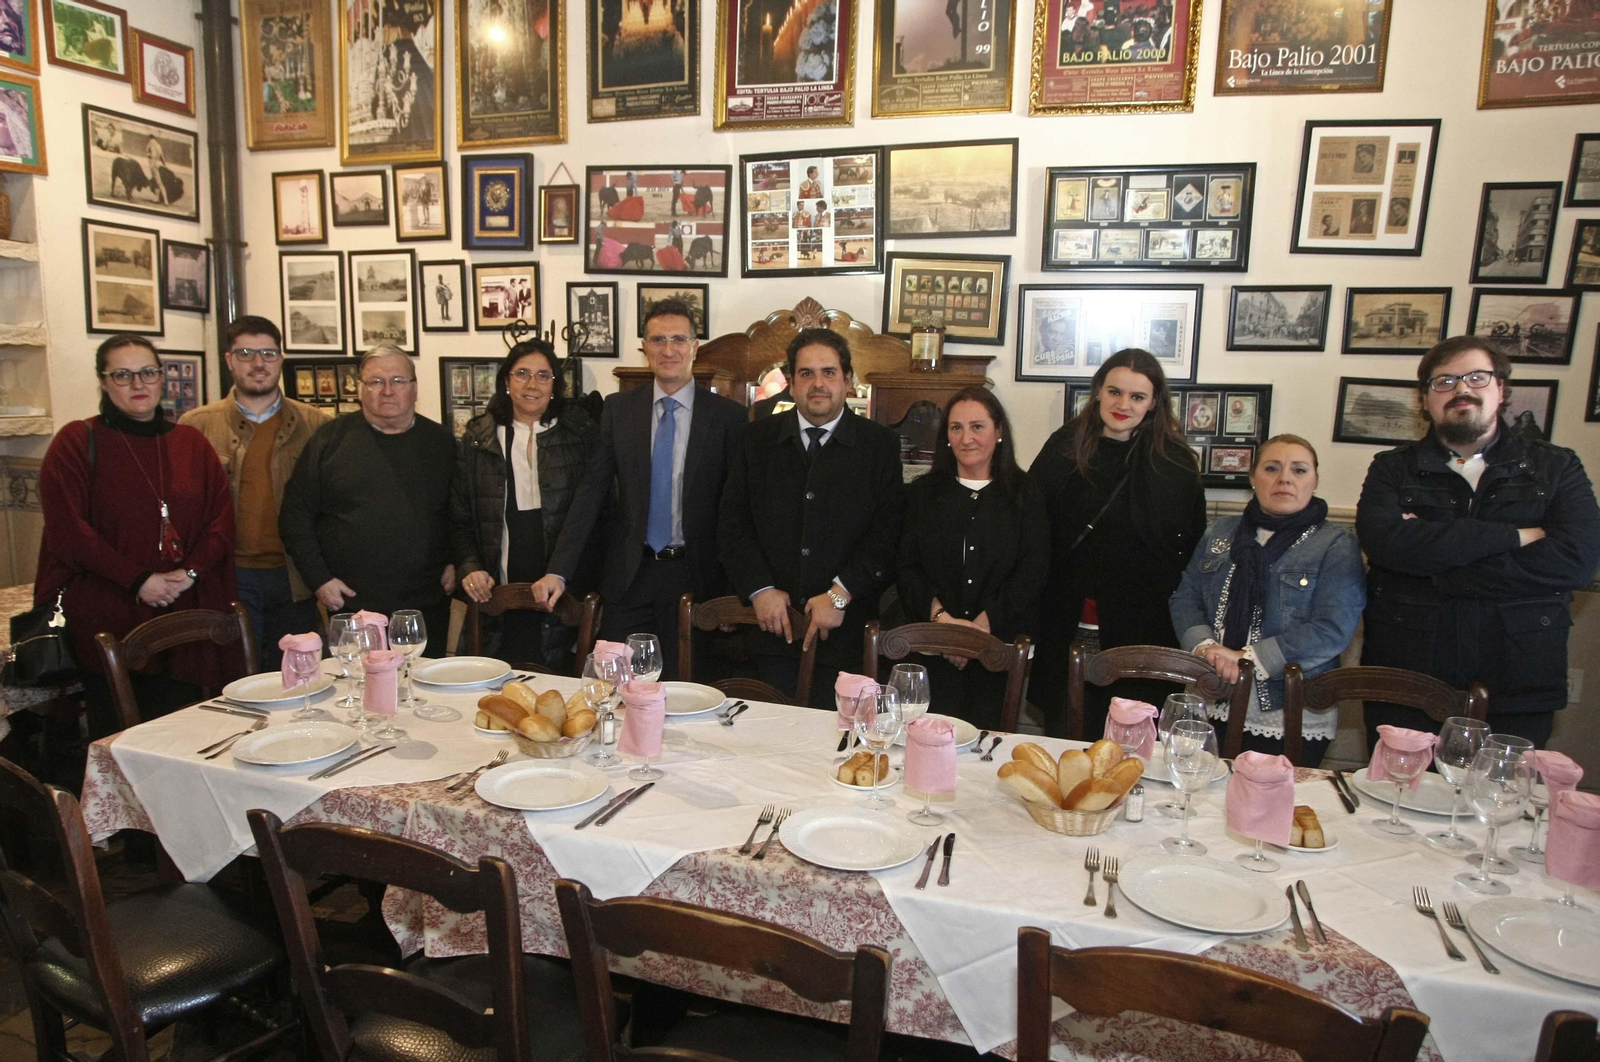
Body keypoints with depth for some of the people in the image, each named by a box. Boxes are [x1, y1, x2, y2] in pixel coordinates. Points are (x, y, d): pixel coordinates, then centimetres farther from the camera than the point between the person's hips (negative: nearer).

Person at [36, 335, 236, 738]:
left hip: (184, 612, 3)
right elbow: (67, 530, -7)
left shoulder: (191, 442, 12)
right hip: (108, 618, -2)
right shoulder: (77, 442, 1)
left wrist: (190, 573, -9)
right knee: (116, 741, 3)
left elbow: (222, 516, 7)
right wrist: (139, 580, -12)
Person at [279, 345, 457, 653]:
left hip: (427, 606, 1)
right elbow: (295, 516, 4)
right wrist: (319, 579, -2)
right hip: (352, 606, -1)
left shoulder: (442, 442, 7)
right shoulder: (331, 439, 3)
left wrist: (456, 564, 1)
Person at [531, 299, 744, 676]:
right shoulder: (618, 408, 5)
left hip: (695, 578, -1)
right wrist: (558, 571, -6)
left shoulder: (728, 415, -2)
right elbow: (591, 492, 2)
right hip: (629, 575, 2)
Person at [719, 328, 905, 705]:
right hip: (770, 625, 2)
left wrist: (840, 594, -13)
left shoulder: (881, 445, 3)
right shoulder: (756, 438, 9)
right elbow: (733, 522, 6)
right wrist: (760, 589, -6)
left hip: (844, 630, -1)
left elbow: (889, 531, -4)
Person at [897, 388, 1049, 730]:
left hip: (1002, 644, -1)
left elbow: (1032, 573, -3)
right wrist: (941, 617, -13)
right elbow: (907, 567, 3)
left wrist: (981, 626, -13)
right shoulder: (923, 493, 10)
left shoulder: (1026, 497, 5)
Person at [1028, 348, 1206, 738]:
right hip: (1064, 623, 2)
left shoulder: (1175, 462, -2)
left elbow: (1190, 548, 4)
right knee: (1060, 737, 13)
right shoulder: (1065, 446, 3)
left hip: (1138, 628, -1)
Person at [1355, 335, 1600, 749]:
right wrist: (1512, 536, -12)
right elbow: (1383, 541, -14)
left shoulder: (1556, 468, 8)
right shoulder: (1393, 468, 7)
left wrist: (1433, 562, -13)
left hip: (1518, 688, 1)